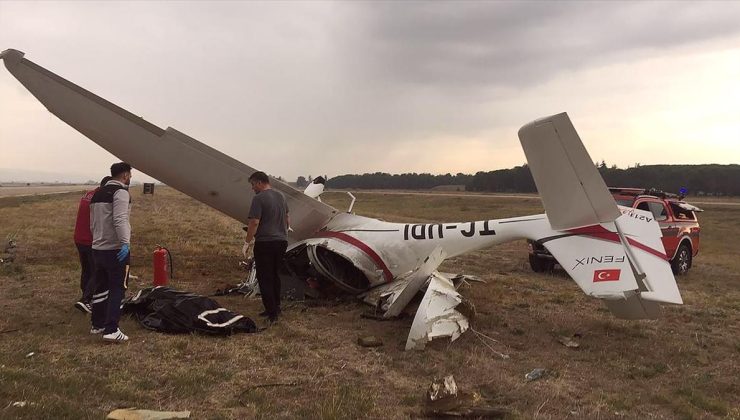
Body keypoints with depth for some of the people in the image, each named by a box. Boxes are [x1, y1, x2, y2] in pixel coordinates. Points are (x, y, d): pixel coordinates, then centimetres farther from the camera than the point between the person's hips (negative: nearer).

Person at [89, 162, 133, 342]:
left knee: (101, 287, 17)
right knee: (117, 288, -5)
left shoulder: (98, 194, 17)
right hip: (116, 250, -9)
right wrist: (125, 243, -33)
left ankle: (97, 324, 27)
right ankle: (111, 330, -9)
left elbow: (92, 223, 22)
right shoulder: (120, 192, -11)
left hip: (97, 248, 9)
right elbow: (120, 220, -26)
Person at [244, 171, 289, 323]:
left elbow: (254, 222, -19)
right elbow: (287, 219, 20)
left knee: (264, 278, -1)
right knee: (275, 276, 18)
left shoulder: (259, 198, -13)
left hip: (265, 243, -8)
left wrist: (247, 242, -11)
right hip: (281, 241, 8)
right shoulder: (280, 196, 12)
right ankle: (276, 307, 24)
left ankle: (272, 312, -2)